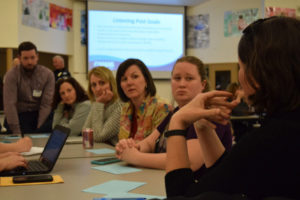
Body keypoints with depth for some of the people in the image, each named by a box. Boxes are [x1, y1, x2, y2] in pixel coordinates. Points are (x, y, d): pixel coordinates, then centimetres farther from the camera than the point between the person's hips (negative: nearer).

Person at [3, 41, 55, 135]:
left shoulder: (48, 74, -3)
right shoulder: (11, 75, -7)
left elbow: (46, 104, -9)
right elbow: (10, 104, -15)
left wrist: (39, 128, -18)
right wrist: (16, 132, -22)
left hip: (40, 114, 2)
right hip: (18, 115, -2)